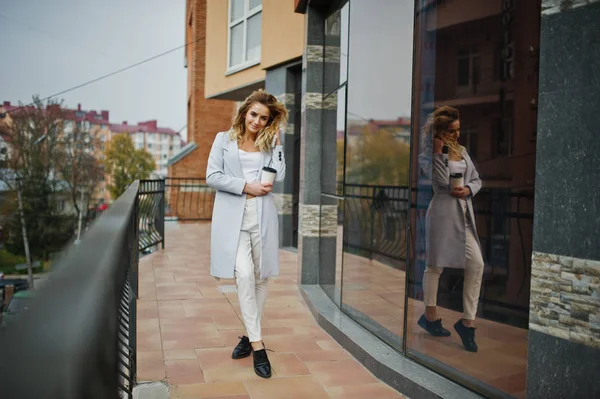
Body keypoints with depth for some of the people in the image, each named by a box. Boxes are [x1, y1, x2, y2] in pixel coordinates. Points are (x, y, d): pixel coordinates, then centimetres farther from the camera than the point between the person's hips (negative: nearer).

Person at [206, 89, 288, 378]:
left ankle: (249, 334, 23)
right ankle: (257, 344, -9)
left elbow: (278, 176, 2)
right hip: (233, 216, -3)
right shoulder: (224, 139, 9)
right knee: (244, 274, -15)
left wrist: (277, 143, 2)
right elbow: (212, 176, 0)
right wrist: (246, 186, -9)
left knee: (261, 277, 6)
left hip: (261, 216, 3)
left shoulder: (269, 143, 14)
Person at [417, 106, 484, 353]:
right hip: (443, 212, -6)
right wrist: (439, 153, -16)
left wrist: (468, 190, -5)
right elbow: (443, 181, -18)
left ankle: (467, 321, 5)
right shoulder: (431, 154, -5)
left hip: (464, 213, 6)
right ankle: (430, 316, 24)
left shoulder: (461, 151, 14)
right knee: (435, 265, 6)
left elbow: (477, 179, 16)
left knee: (476, 264, -4)